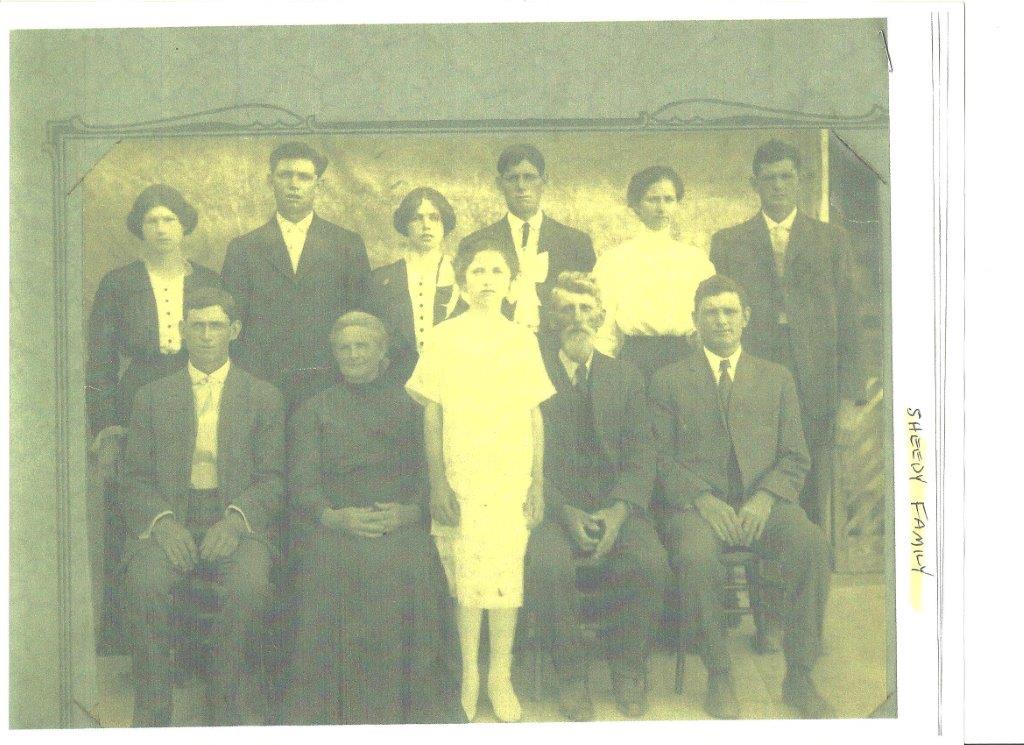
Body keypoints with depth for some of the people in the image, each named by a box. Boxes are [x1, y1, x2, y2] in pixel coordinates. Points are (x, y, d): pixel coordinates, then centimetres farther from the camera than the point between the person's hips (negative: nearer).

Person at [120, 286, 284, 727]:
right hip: (168, 522, 1)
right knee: (145, 583, -32)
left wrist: (236, 519, -14)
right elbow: (134, 480, 9)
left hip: (237, 522, -1)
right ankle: (153, 715, -19)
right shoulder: (152, 397, 16)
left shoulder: (264, 398, 14)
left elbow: (273, 479, 6)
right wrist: (162, 521, -12)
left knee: (249, 587, -33)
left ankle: (234, 712, -17)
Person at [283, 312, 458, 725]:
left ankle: (405, 707, -23)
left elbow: (430, 473, 10)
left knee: (412, 567, -33)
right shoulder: (313, 410, 23)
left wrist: (410, 511, -11)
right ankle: (328, 711, -25)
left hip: (401, 524, 0)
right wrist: (332, 516, -11)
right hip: (335, 528, 0)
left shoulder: (411, 404, 22)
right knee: (326, 563, -33)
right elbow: (301, 481, 9)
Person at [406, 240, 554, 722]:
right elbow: (432, 416, 3)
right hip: (461, 477, -1)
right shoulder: (443, 338, 3)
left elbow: (534, 416, 10)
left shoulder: (522, 341, 9)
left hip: (512, 478, 1)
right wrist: (437, 483, -3)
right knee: (465, 575, 0)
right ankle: (468, 676, 12)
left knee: (507, 572, 0)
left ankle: (500, 677, 10)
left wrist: (537, 484, 6)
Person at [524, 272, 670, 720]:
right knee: (544, 563, -33)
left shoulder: (626, 377, 14)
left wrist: (619, 511, -13)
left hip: (615, 506, 2)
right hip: (552, 504, -2)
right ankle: (571, 674, -11)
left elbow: (640, 456, 5)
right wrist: (564, 512, -16)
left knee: (651, 562, -27)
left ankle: (628, 669, -2)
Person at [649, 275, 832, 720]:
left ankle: (799, 677, -18)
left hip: (763, 503, 2)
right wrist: (701, 498, -14)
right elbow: (661, 458, 3)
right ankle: (718, 677, -17)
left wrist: (764, 499, -9)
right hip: (696, 503, -1)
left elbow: (795, 458, 11)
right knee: (696, 555, -36)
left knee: (812, 544, -30)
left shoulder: (776, 379, 18)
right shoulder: (669, 381, 13)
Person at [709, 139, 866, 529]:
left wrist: (849, 394, -1)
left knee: (813, 506, 2)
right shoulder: (727, 243, 11)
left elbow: (848, 321, 7)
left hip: (815, 390, 0)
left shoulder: (831, 240, 10)